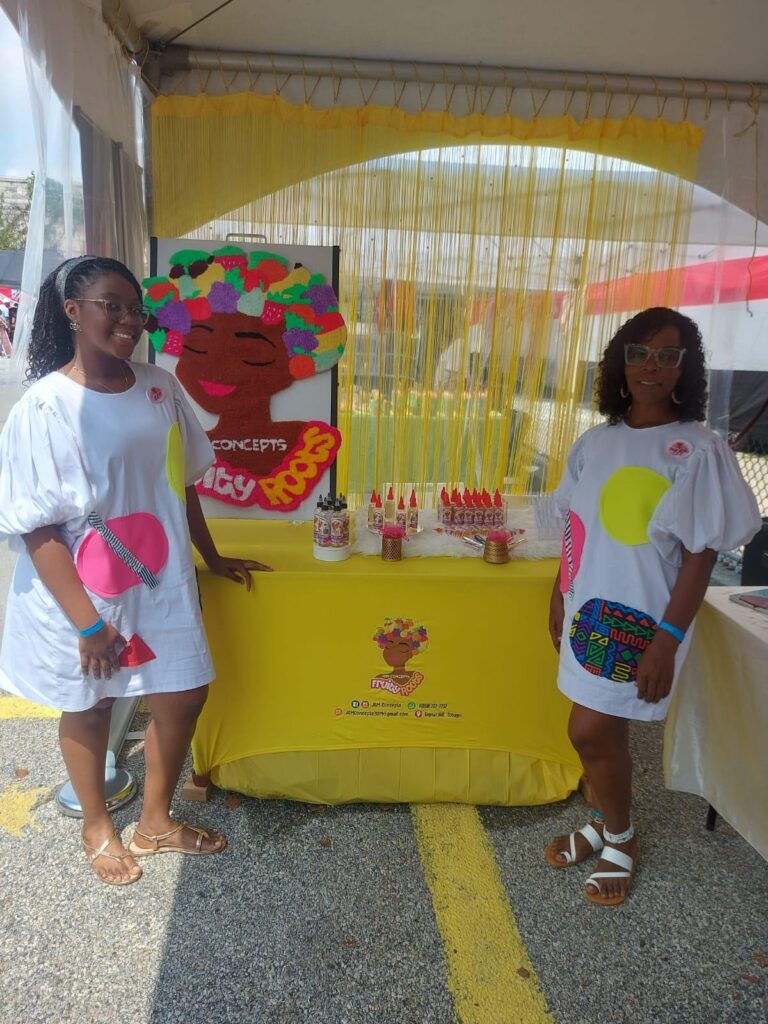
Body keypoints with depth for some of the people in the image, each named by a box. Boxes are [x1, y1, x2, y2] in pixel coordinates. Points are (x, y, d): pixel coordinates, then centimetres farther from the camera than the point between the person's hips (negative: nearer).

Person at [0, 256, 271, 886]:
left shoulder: (160, 388, -2)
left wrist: (212, 557, 13)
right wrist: (88, 623, -18)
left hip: (160, 582, 5)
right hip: (79, 595, -4)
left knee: (185, 695, 10)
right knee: (87, 708, 16)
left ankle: (156, 821, 37)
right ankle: (97, 826, 44)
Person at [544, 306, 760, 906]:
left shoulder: (700, 450, -12)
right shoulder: (596, 441, 4)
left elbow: (700, 556, -13)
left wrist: (669, 638, -16)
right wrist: (560, 596, 13)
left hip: (644, 618, -5)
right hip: (590, 609, 5)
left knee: (592, 732, 0)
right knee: (601, 731, 15)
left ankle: (619, 840, 27)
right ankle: (608, 826, 40)